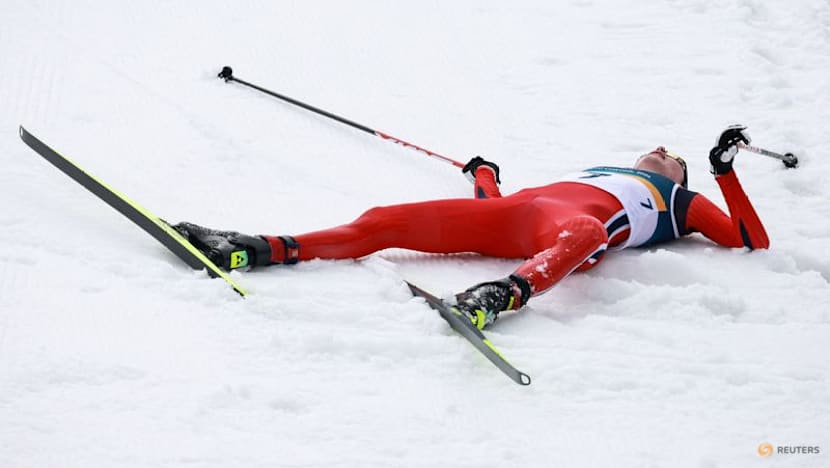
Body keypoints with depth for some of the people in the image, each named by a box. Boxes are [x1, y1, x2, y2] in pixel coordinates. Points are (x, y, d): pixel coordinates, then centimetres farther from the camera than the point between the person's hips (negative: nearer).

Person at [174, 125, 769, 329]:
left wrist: (727, 171, 20)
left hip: (584, 222, -4)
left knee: (578, 230, -44)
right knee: (390, 219, -14)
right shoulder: (591, 170, 41)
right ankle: (263, 250, -26)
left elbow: (751, 240, 21)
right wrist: (485, 173, 49)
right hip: (519, 206, 4)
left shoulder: (681, 201, 35)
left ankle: (502, 297, -68)